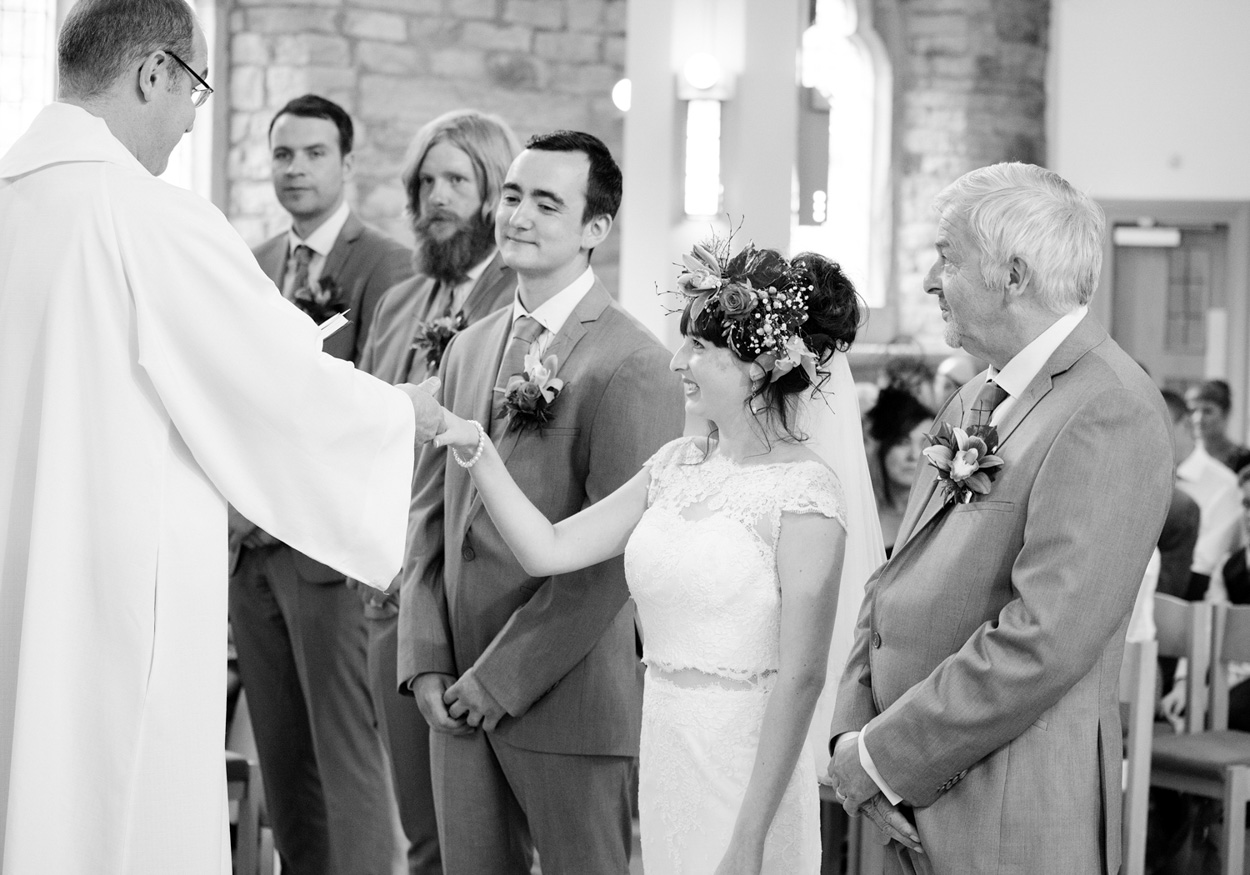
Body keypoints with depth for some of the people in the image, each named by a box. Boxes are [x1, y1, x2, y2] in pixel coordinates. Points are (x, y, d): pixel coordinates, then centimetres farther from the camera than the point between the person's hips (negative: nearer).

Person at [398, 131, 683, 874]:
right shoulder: (469, 349, 12)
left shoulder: (632, 365, -12)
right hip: (460, 697, 6)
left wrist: (506, 676, -13)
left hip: (569, 698, -6)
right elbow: (431, 512, 13)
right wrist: (427, 659, 3)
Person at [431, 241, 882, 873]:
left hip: (743, 777, -6)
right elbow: (548, 551, 5)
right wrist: (477, 452, -6)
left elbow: (800, 678, -17)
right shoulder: (678, 465, 6)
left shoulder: (803, 493, -15)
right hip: (664, 761, 6)